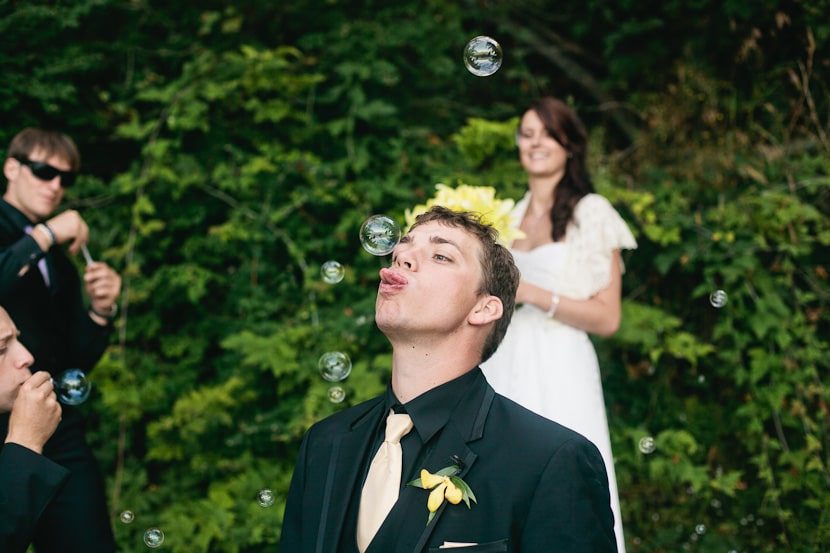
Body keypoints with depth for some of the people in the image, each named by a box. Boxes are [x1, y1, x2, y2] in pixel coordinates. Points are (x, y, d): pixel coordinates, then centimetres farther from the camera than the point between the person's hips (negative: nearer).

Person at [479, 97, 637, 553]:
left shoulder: (592, 214, 0)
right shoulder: (507, 216, 16)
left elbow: (606, 318, -6)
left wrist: (530, 293, -13)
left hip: (558, 377, -5)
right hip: (501, 371, 5)